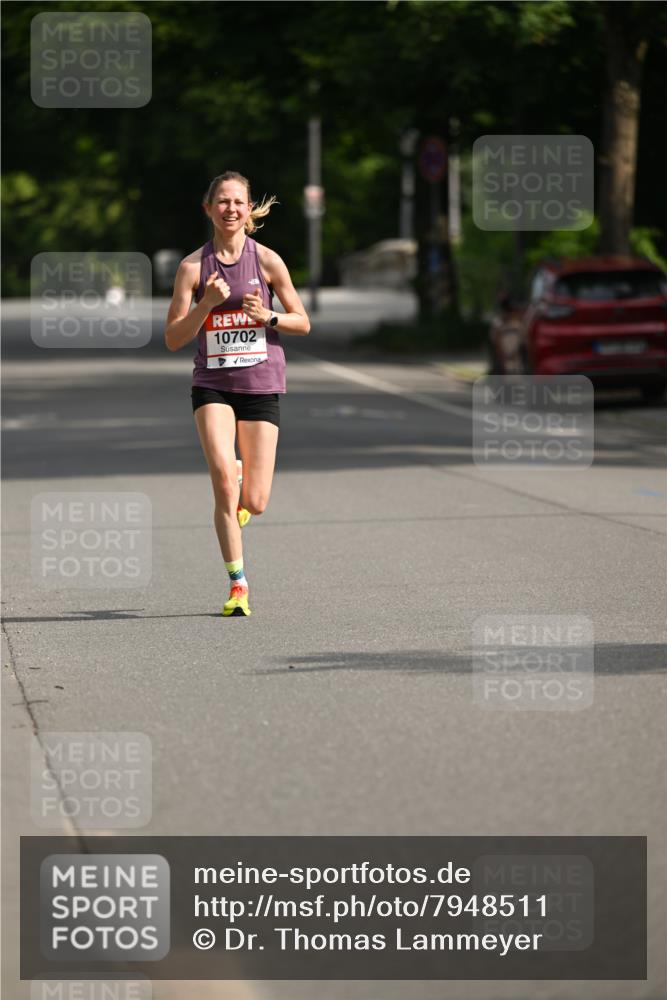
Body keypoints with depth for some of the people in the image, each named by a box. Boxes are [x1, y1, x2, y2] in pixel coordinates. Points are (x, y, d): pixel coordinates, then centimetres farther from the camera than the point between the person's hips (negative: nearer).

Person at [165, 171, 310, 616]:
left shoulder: (267, 260, -1)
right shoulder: (193, 266, -1)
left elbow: (303, 323, 5)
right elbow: (173, 339, -2)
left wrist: (266, 316, -14)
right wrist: (206, 304, -17)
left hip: (262, 383, 0)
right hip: (212, 383, 0)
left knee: (254, 503, -5)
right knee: (223, 480, -20)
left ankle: (238, 501, 34)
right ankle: (238, 583, -8)